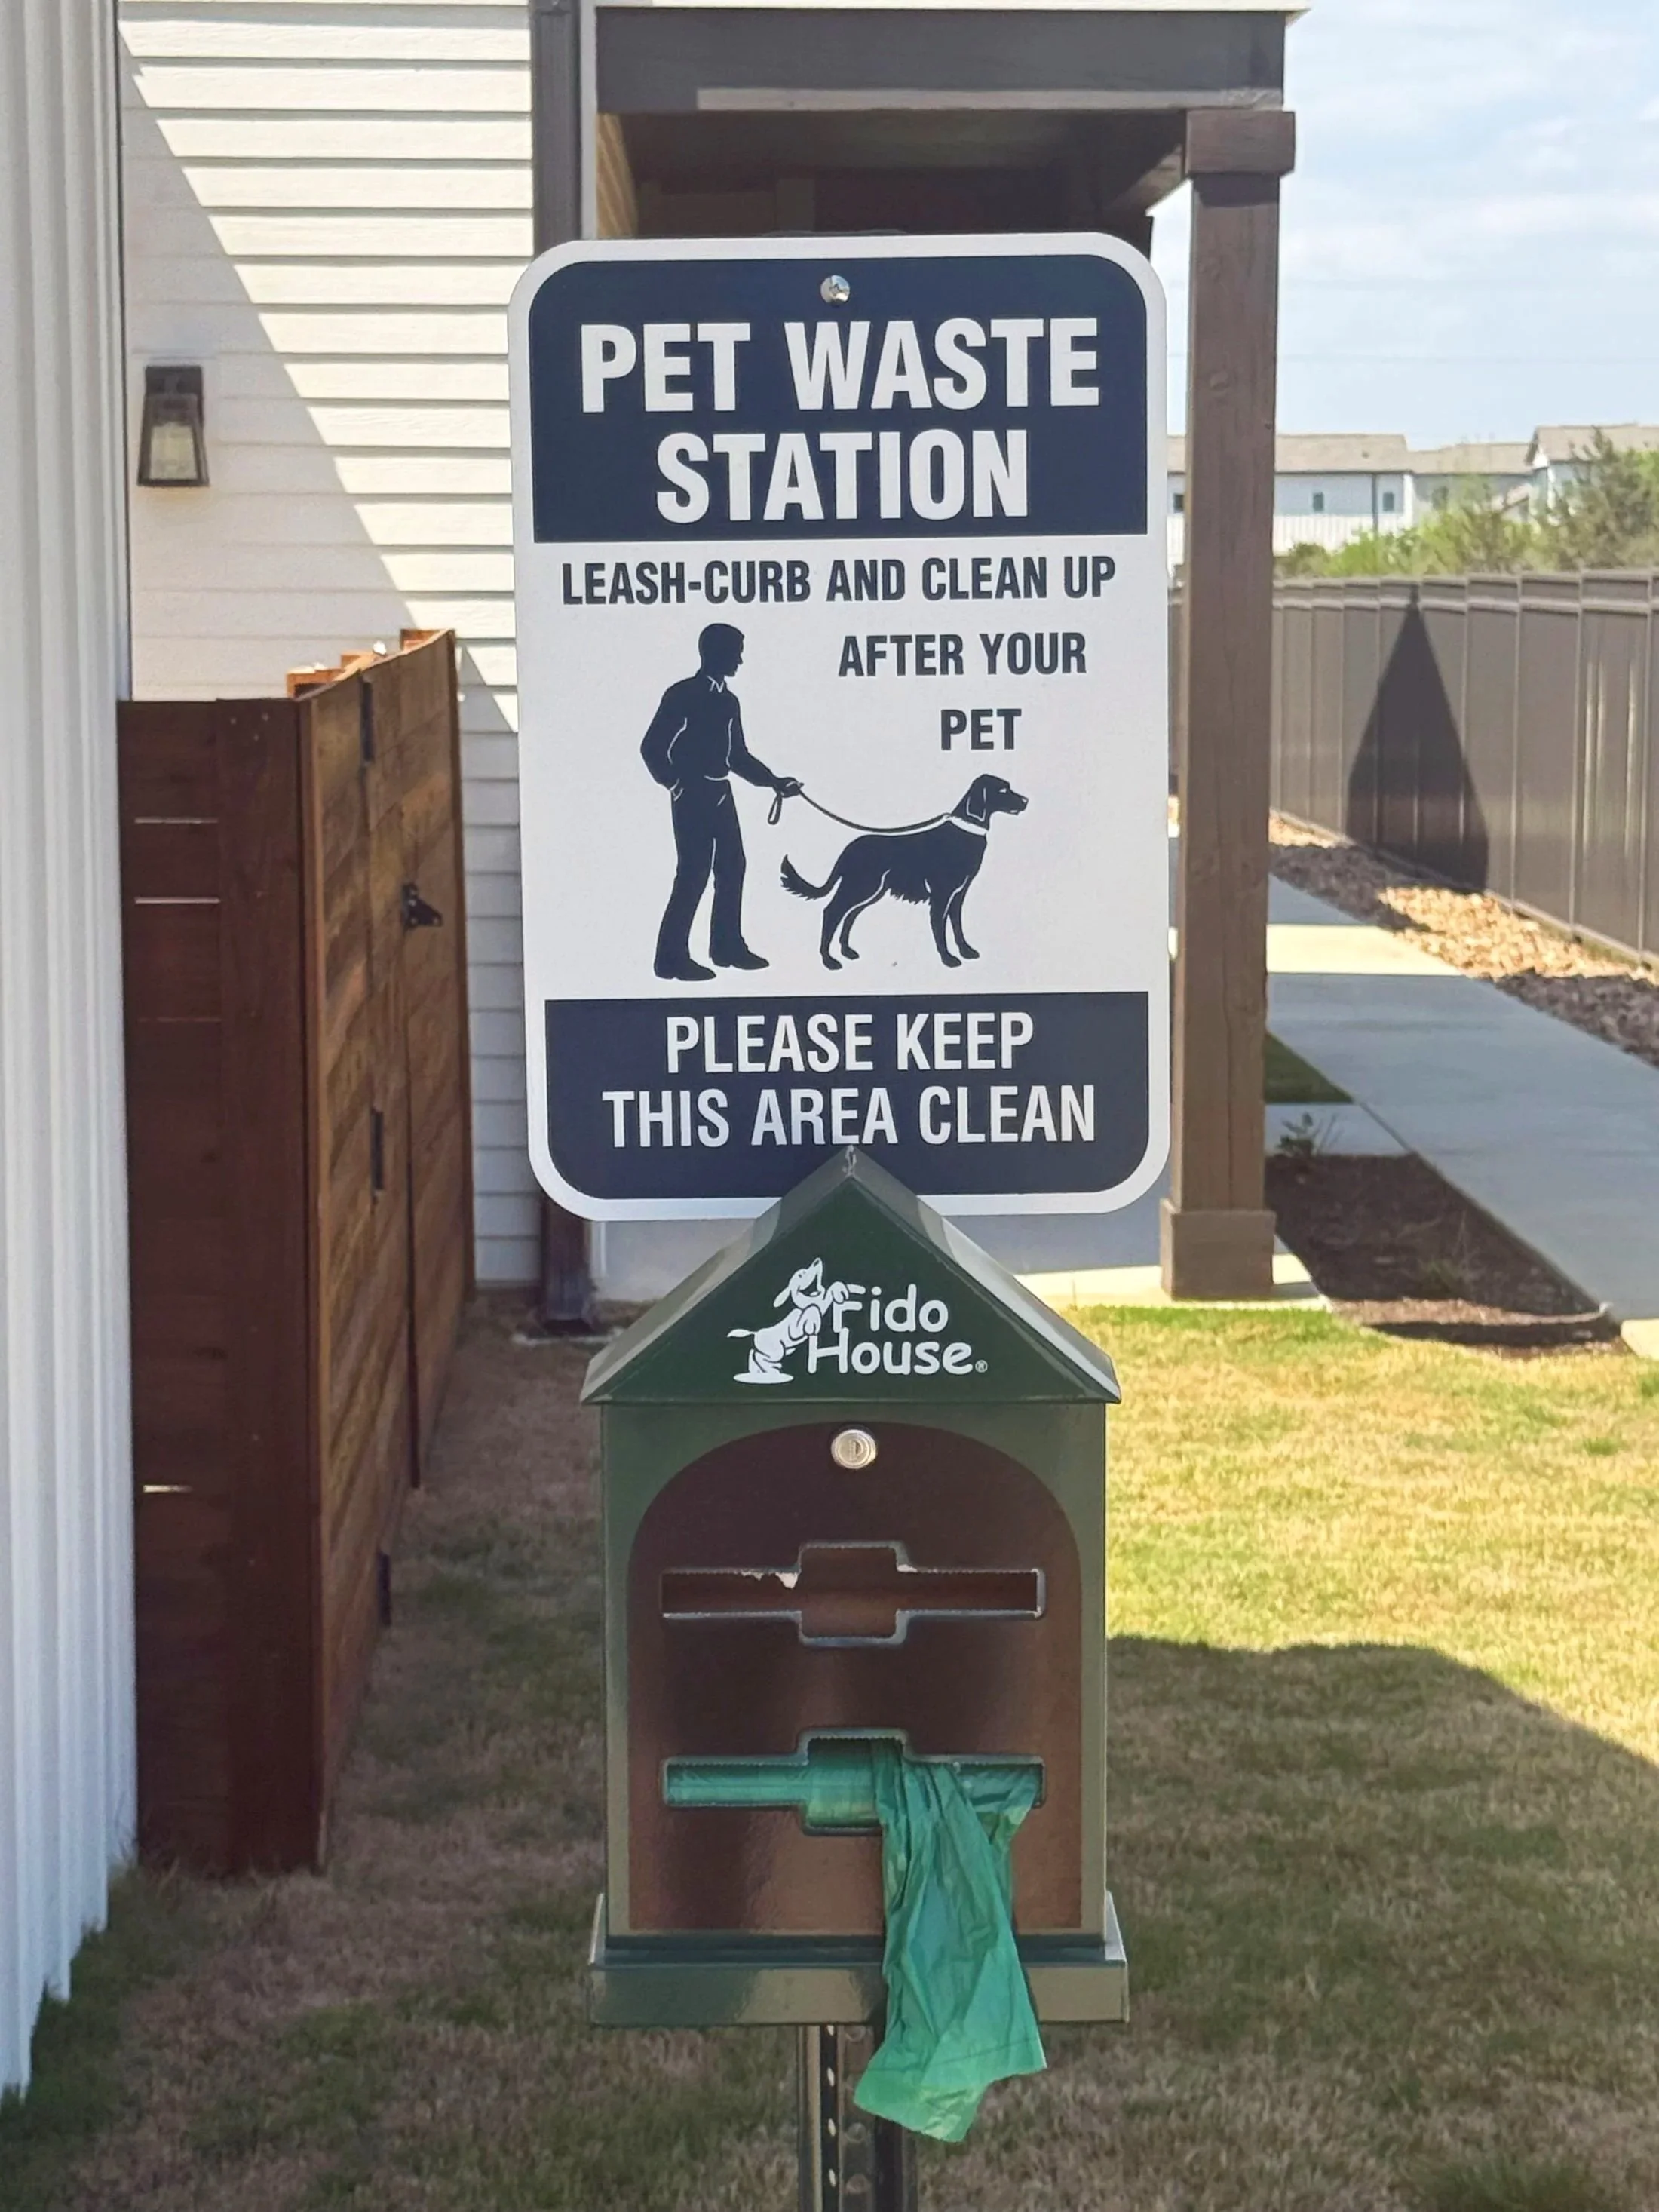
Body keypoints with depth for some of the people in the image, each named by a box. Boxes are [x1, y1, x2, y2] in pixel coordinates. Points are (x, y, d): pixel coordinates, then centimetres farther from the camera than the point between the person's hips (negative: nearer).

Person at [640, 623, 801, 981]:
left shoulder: (727, 701, 13)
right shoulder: (682, 695, -9)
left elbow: (738, 756, 20)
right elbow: (652, 747, -10)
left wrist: (773, 781, 14)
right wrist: (676, 785, -12)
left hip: (721, 795, 8)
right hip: (692, 797, -8)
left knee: (731, 867, 10)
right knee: (693, 873, -10)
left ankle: (727, 946, 21)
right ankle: (672, 958, -7)